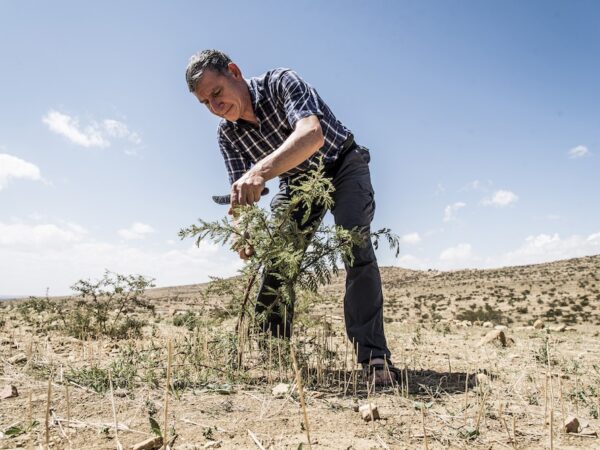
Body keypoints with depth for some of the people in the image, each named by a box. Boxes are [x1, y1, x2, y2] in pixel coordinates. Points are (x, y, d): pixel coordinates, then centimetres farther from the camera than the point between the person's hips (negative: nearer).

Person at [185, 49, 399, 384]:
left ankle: (374, 357, -27)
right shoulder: (227, 133, -9)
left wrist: (260, 172, -62)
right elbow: (240, 192, -14)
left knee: (354, 242, -27)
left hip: (342, 165, -5)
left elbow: (312, 133, -46)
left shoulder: (281, 83, -26)